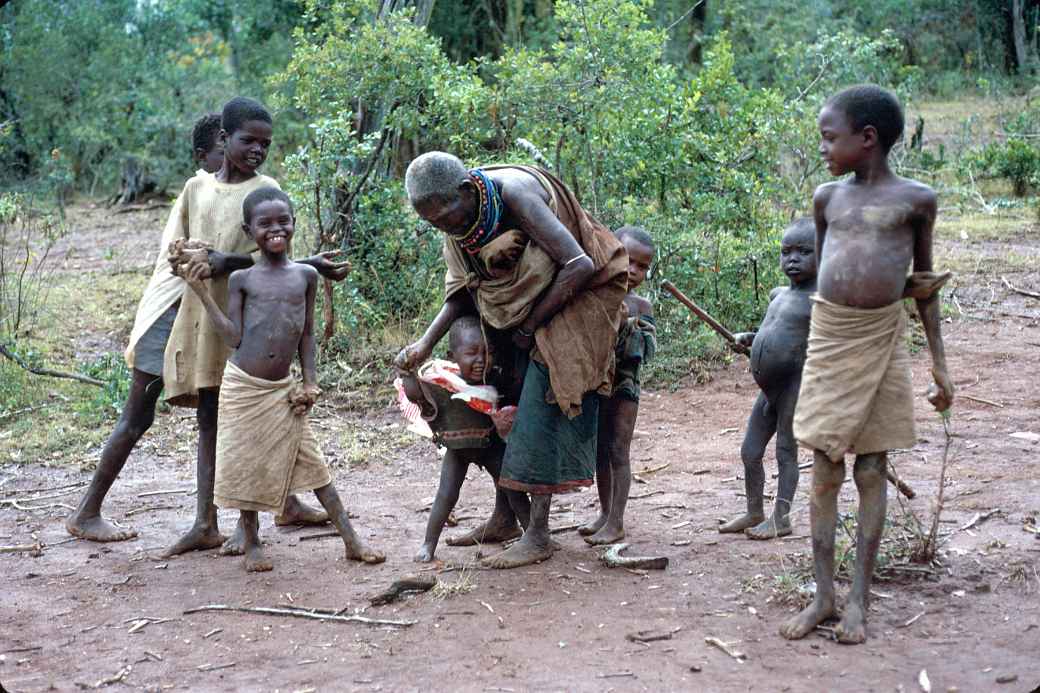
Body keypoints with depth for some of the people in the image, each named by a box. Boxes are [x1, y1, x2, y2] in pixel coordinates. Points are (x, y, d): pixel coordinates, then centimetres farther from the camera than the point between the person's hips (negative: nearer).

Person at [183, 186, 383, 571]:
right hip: (243, 386, -1)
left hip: (283, 390, 1)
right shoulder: (241, 279, -1)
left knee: (310, 462, 2)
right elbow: (234, 337, -6)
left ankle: (351, 540, 4)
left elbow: (306, 332, 10)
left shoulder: (306, 275, 5)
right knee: (246, 463, 6)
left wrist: (310, 382, 4)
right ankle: (252, 543, 22)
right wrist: (202, 293, -10)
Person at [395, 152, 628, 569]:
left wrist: (532, 325, -21)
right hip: (524, 307, 8)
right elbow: (462, 293, 4)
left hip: (571, 296, -7)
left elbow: (580, 266, -31)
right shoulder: (455, 215, -7)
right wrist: (426, 343, -10)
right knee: (513, 405, 6)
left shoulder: (514, 194, -29)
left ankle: (537, 536, -9)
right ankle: (509, 516, 16)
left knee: (540, 408, -12)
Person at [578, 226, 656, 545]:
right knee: (599, 450, 12)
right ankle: (605, 512, 26)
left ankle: (616, 522, -2)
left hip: (624, 384, -2)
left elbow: (647, 350, -10)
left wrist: (630, 326, -25)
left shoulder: (640, 306, -3)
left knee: (618, 451, -5)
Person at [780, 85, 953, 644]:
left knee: (871, 471, 3)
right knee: (825, 472, 3)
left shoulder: (915, 199, -1)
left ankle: (859, 599, 11)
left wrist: (938, 362, 5)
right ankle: (823, 596, 10)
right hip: (828, 339, 2)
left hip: (882, 340, -2)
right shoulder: (827, 197, 7)